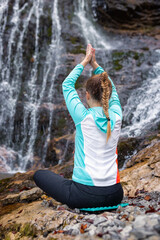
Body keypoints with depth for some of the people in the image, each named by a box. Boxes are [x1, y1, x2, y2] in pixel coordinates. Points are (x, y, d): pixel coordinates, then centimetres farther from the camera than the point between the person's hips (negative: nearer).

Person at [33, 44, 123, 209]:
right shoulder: (116, 117, -2)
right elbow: (112, 90, 18)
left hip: (85, 195, -6)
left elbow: (67, 85, 4)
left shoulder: (84, 117, -13)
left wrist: (85, 62, 15)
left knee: (39, 174, 15)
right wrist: (95, 64, 23)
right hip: (114, 195, 6)